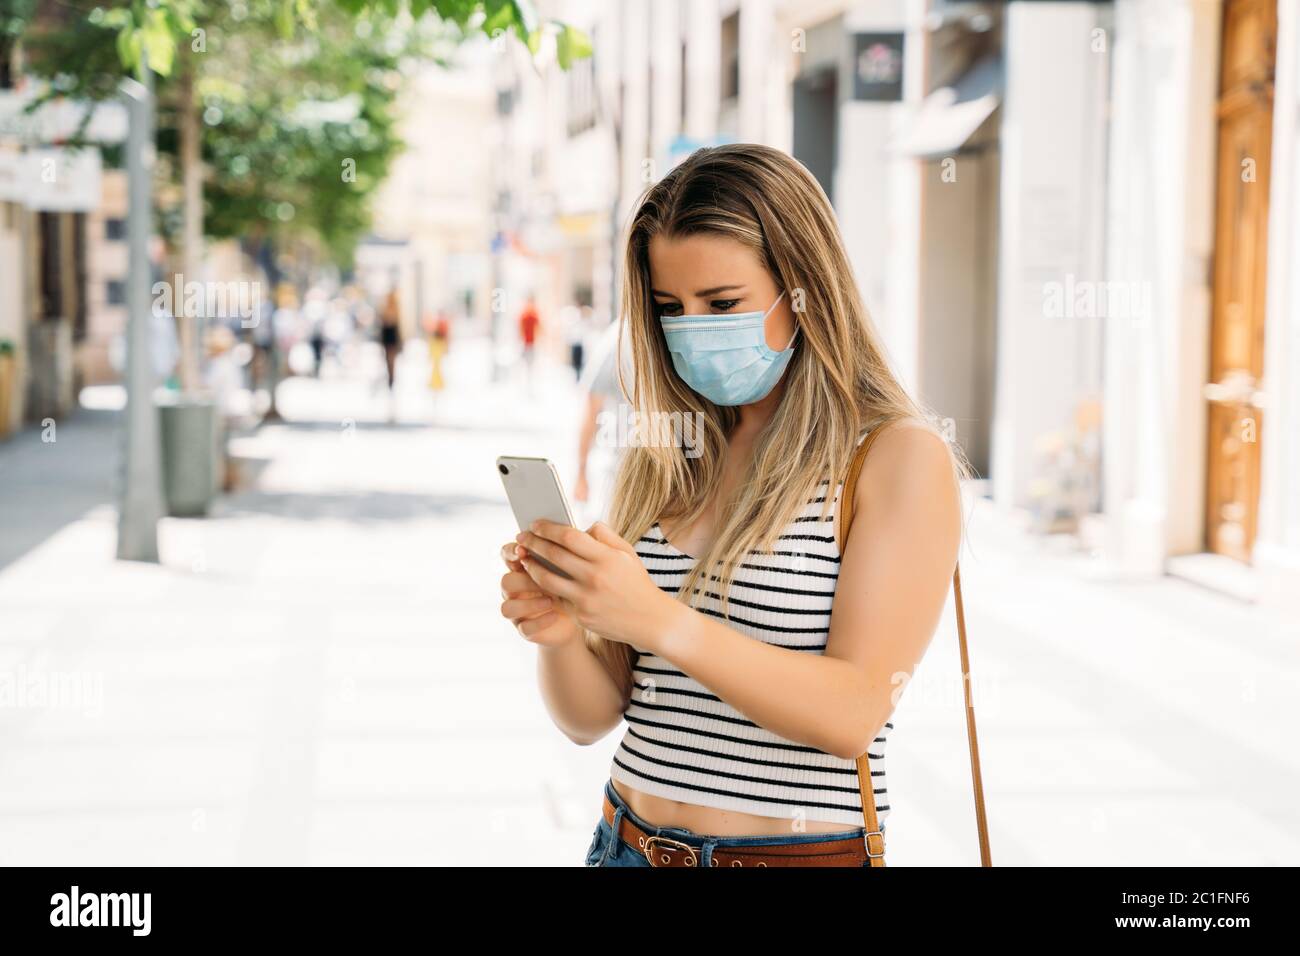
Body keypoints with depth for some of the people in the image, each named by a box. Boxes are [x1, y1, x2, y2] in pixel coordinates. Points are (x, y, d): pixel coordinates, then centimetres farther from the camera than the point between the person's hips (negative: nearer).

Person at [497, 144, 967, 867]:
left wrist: (661, 620, -28)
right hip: (631, 841, 5)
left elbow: (855, 713, -19)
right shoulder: (662, 458, 4)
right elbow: (592, 718, 4)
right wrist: (559, 636, -17)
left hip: (802, 848, -4)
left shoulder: (901, 457, -11)